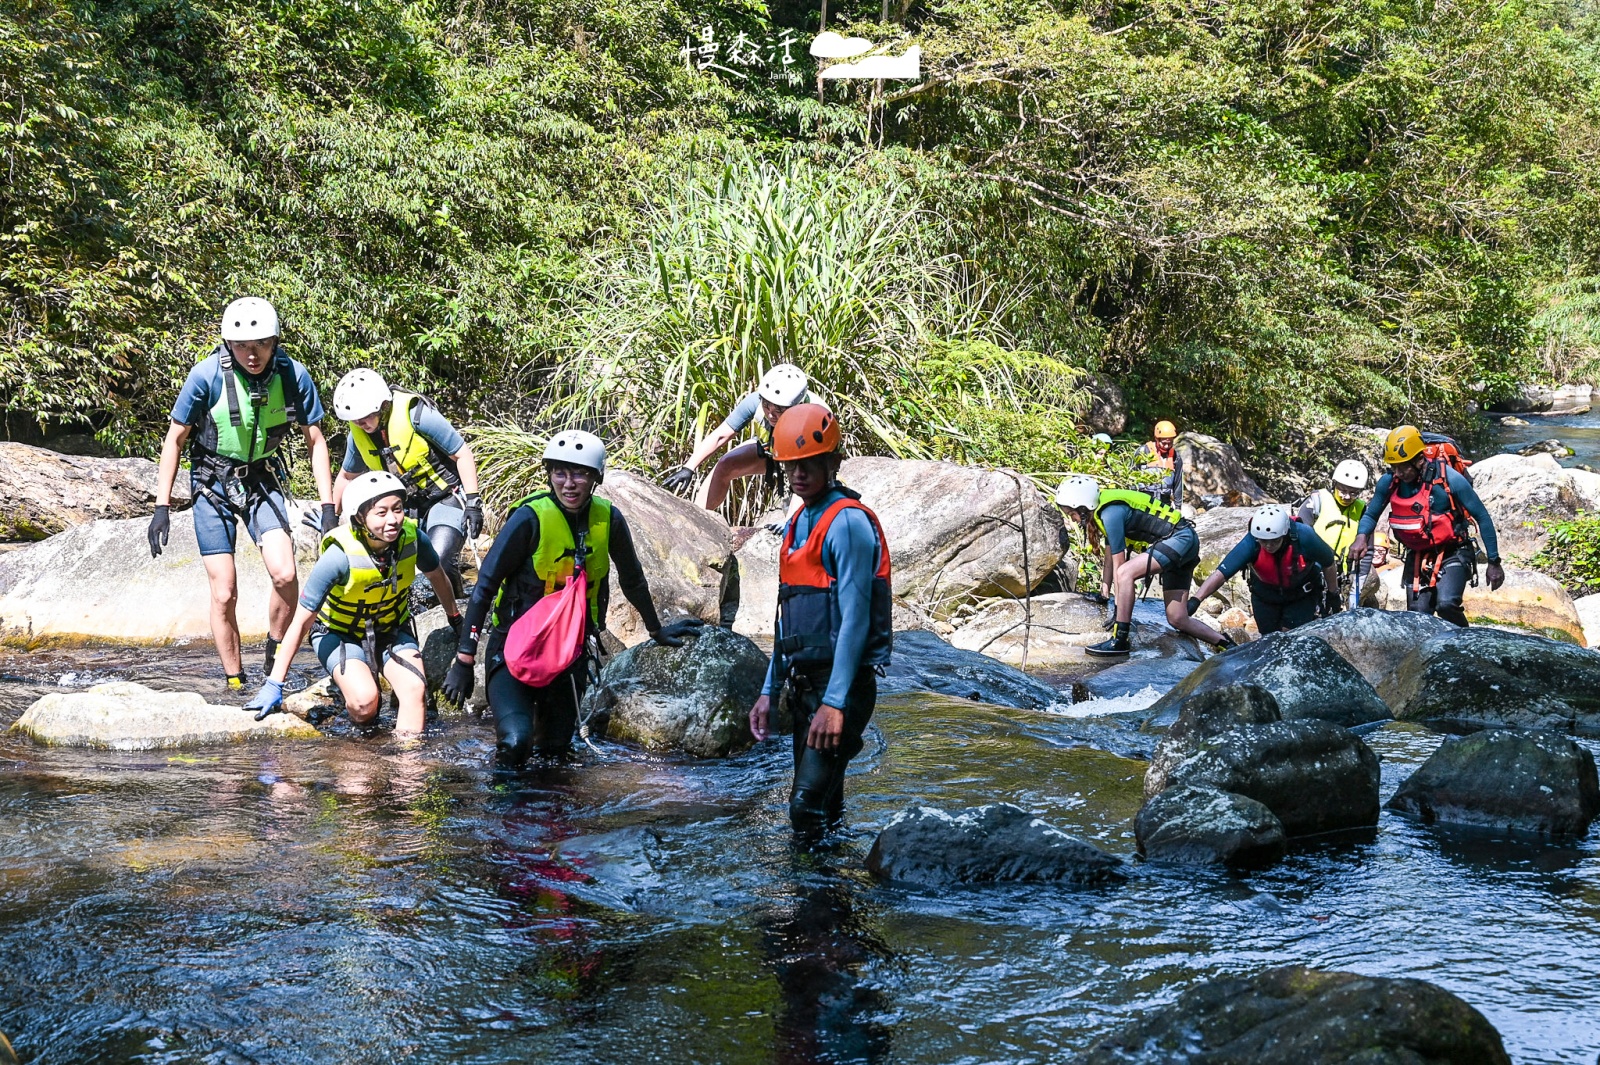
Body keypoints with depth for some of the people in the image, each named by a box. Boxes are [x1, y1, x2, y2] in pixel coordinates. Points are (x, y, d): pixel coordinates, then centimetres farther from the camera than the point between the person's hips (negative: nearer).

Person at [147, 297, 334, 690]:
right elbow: (175, 439, -10)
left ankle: (274, 660, 5)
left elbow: (315, 441, -4)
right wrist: (161, 506, -12)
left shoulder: (293, 376, -15)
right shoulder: (208, 375, -21)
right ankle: (236, 687, 9)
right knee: (224, 594, -5)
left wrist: (329, 507, -10)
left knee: (285, 574, -19)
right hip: (213, 483, -1)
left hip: (263, 480, 1)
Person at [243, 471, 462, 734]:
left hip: (392, 631, 3)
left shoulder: (413, 538, -21)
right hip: (341, 633, -3)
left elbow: (438, 577, 5)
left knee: (415, 689, -26)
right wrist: (274, 684, -25)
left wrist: (456, 621, 20)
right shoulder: (340, 556, -33)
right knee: (365, 701, -28)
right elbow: (301, 622, -26)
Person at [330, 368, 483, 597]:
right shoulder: (358, 433, -4)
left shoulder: (416, 414, -23)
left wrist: (473, 502, -20)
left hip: (445, 498, -6)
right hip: (408, 503, 6)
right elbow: (347, 476, 16)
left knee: (440, 562, -26)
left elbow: (462, 454, -16)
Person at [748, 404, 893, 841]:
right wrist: (770, 690, 17)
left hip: (842, 686, -9)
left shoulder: (848, 522, -12)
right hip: (805, 686, 9)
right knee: (823, 808, 12)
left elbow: (855, 619, -18)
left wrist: (834, 702, -23)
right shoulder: (797, 525, 16)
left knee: (808, 808, -17)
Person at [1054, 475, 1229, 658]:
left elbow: (1119, 564, -16)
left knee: (1126, 573, -25)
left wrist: (1119, 607, -11)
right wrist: (1104, 596, 16)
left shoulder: (1110, 513, -19)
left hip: (1180, 539, -11)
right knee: (1177, 619, 7)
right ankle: (1228, 646, 16)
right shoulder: (1104, 510, 11)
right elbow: (1109, 559, 17)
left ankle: (1119, 641, -22)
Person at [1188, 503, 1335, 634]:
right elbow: (1220, 574, -39)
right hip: (1265, 594, 1)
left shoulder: (1303, 537, -35)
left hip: (1302, 594, -1)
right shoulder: (1250, 543, -35)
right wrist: (1195, 600, -52)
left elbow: (1328, 563, -16)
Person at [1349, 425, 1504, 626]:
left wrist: (1494, 562, -10)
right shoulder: (1388, 482, -9)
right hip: (1417, 558, 5)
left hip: (1452, 554, -5)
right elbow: (1371, 515, 8)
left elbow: (1482, 518, -12)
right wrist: (1361, 537, -16)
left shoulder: (1449, 479, -20)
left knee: (1446, 604, -27)